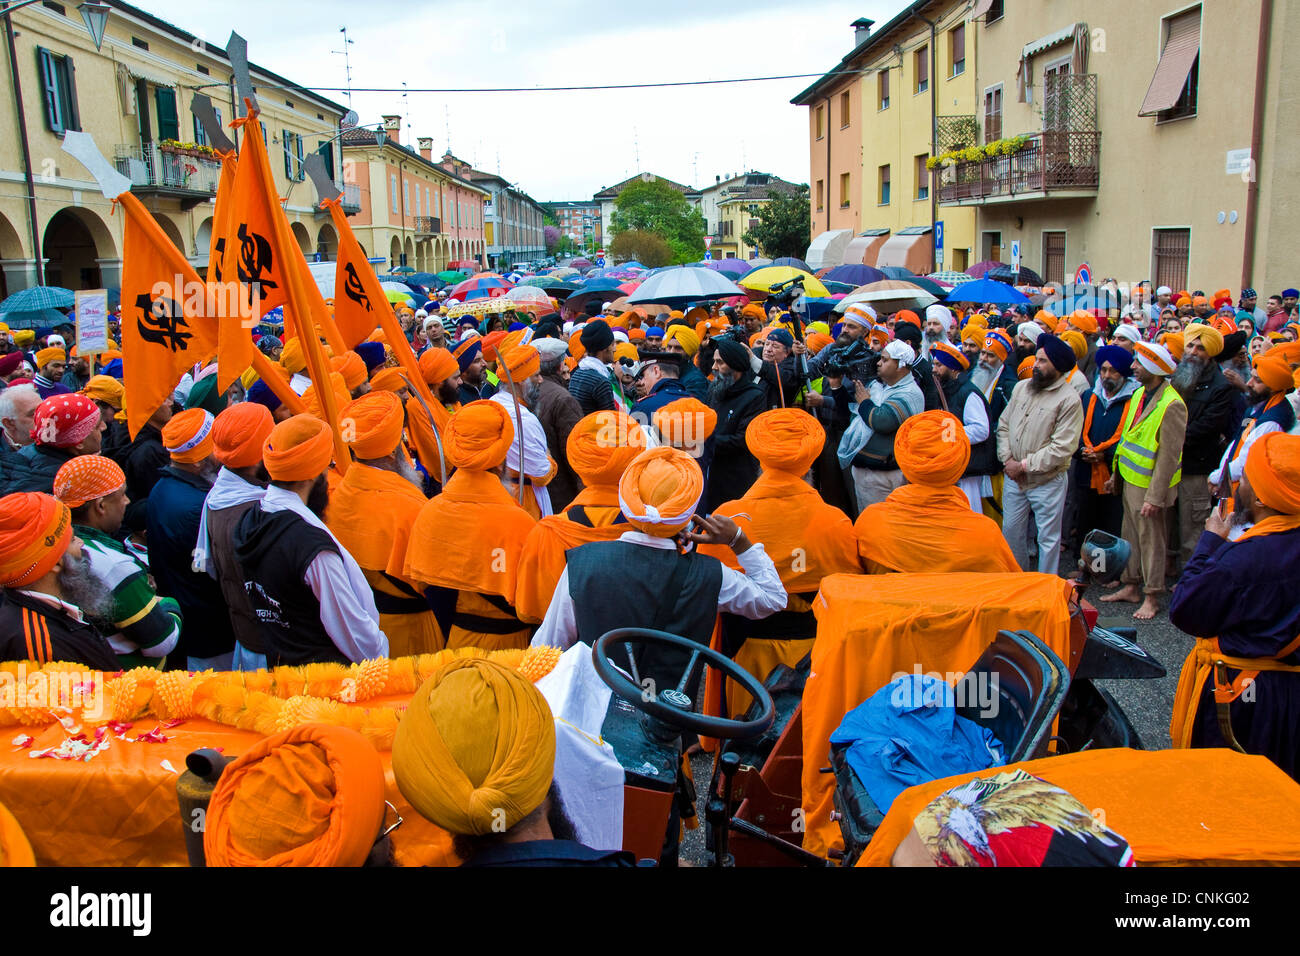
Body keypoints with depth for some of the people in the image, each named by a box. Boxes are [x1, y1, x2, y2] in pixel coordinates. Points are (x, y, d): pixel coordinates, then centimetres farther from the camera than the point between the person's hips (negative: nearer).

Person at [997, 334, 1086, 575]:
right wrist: (1007, 458, -6)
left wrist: (1024, 465, -15)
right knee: (1011, 530, 16)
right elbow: (1003, 425, 9)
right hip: (1013, 477, 6)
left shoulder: (1069, 400, -14)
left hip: (1047, 481, -5)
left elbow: (1062, 448, -18)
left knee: (1048, 537, 7)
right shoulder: (1021, 387, 5)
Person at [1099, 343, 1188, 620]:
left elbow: (1169, 456, -20)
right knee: (1131, 535, 17)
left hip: (1148, 484, -8)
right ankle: (1131, 586, 30)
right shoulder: (1139, 394, 6)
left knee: (1150, 539, 4)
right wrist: (1116, 474, 17)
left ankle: (1152, 596, 16)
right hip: (1130, 478, 8)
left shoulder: (1172, 405, -20)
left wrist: (1155, 496, -21)